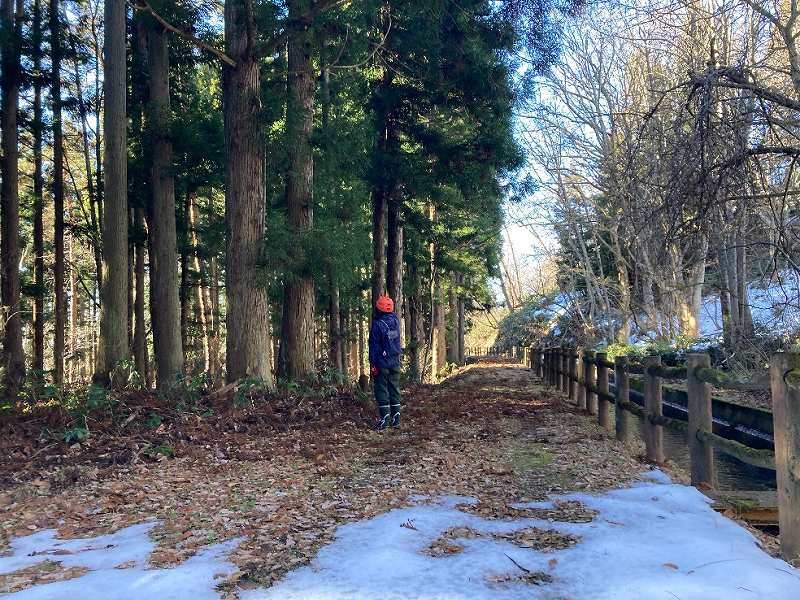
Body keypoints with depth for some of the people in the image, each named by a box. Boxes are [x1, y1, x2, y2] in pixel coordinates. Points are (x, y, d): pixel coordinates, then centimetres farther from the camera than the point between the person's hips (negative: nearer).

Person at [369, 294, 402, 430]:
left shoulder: (377, 324, -14)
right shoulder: (396, 320, 2)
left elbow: (374, 346, -12)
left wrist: (372, 363, -7)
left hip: (382, 363, -6)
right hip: (395, 362, 6)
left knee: (381, 390, 1)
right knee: (394, 388, 11)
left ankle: (385, 417, -1)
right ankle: (396, 417, 13)